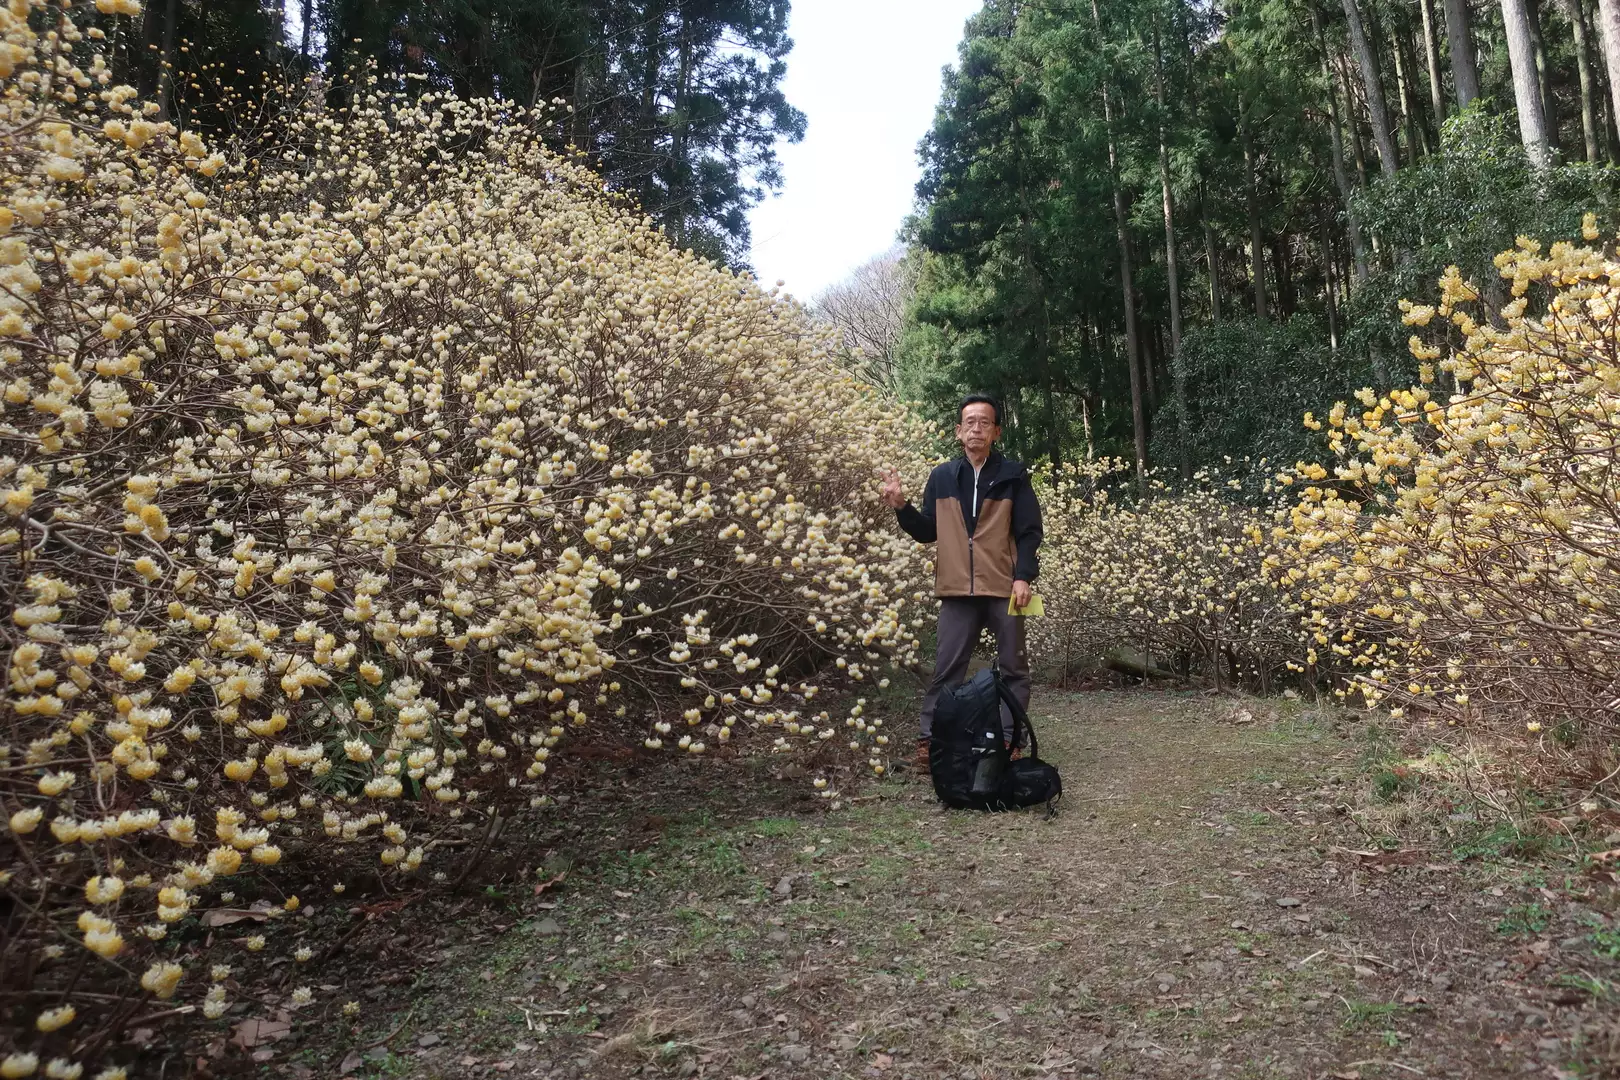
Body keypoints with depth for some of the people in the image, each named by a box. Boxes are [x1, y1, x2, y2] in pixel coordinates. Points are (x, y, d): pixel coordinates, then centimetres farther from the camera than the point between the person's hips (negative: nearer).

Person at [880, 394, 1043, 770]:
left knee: (1013, 667, 5)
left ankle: (1009, 740, 14)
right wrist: (901, 507, -5)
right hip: (958, 590, 2)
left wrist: (1024, 576, -11)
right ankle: (930, 739, 10)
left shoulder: (1012, 475, 1)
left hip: (1004, 587, -1)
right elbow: (928, 532, 10)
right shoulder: (942, 477, 7)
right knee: (946, 669, 5)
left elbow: (1030, 531, -1)